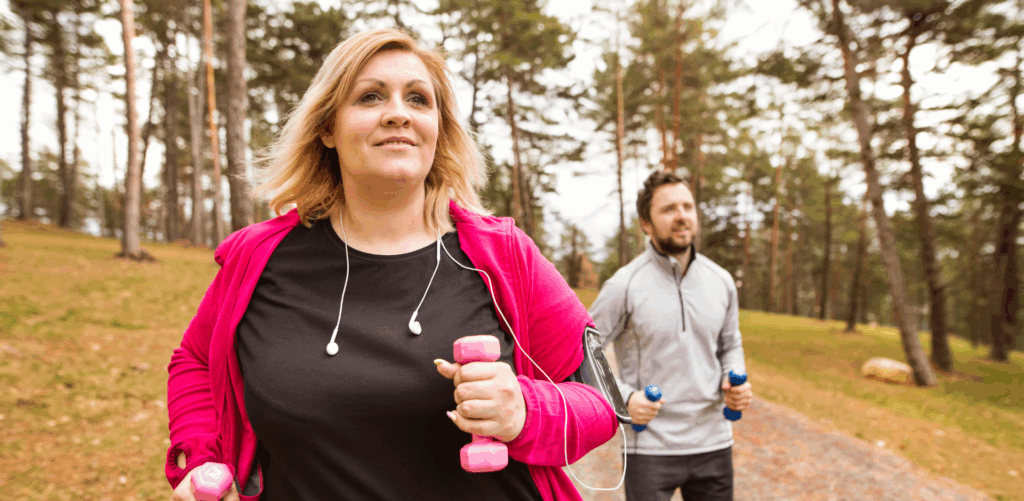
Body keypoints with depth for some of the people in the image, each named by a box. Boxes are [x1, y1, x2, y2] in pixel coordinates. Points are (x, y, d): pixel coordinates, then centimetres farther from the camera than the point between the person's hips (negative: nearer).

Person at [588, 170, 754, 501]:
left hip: (714, 442, 5)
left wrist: (736, 382, -2)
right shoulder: (624, 286, -12)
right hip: (650, 447, -4)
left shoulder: (721, 282, 3)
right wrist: (623, 397, -18)